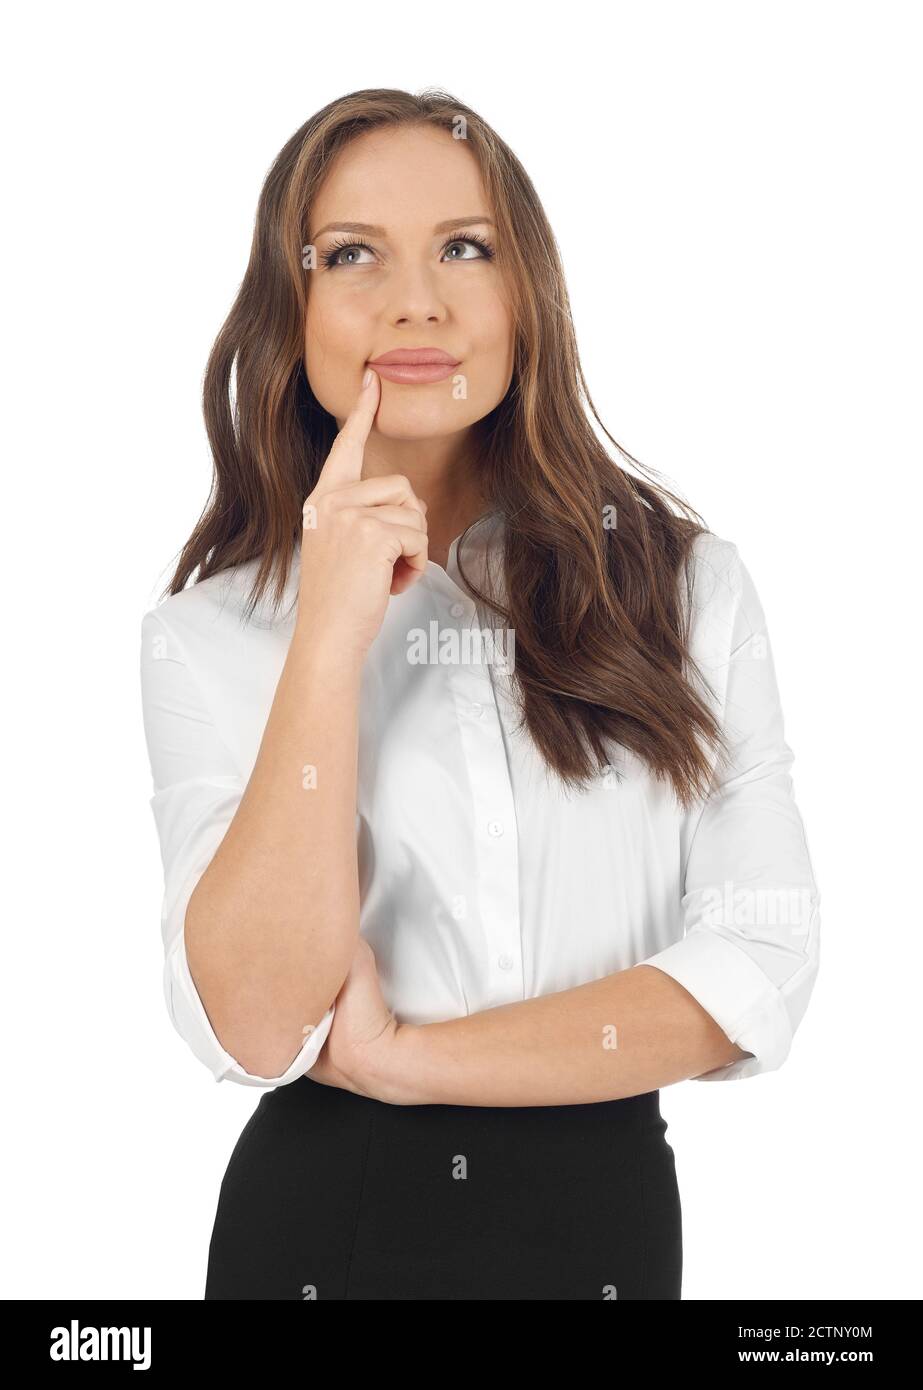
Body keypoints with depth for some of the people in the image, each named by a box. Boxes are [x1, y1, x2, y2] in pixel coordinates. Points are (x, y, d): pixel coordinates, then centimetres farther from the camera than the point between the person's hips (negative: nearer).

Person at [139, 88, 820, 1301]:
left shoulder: (690, 587, -6)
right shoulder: (210, 633, -7)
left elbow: (758, 966, -10)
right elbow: (252, 1028, -17)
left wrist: (402, 1057, -14)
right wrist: (331, 640, -24)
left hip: (607, 1210, 1)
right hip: (324, 1213, -1)